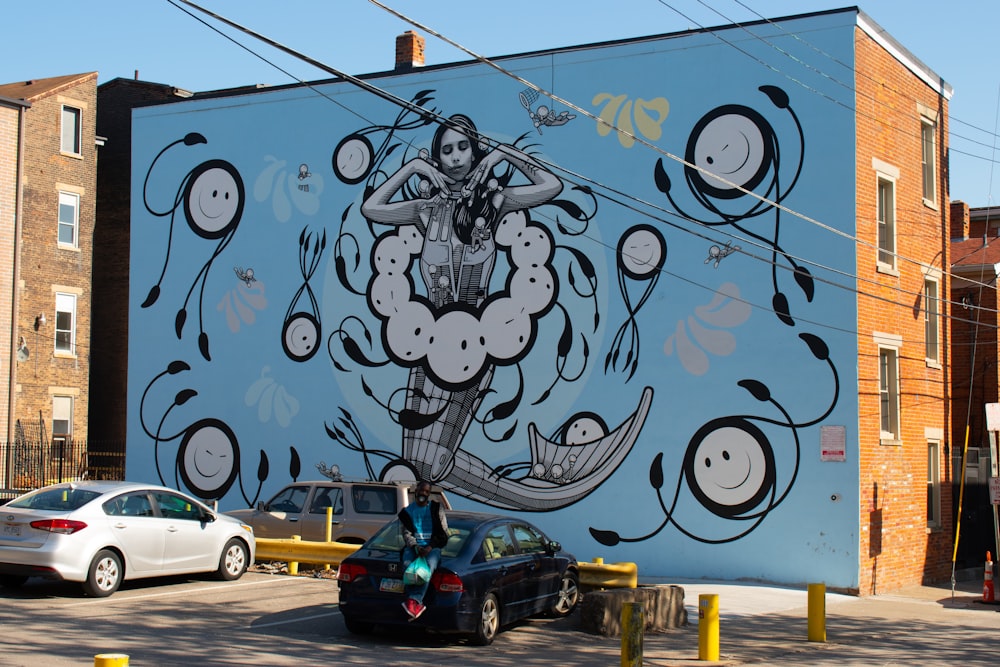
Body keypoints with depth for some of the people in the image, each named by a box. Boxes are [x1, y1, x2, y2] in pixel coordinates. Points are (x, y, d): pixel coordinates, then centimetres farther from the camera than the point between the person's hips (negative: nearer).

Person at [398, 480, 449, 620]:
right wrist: (415, 546, -12)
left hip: (432, 547, -1)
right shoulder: (408, 510, 18)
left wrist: (430, 547, -10)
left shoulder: (436, 508, 13)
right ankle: (418, 604, -39)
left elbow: (443, 533, 8)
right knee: (407, 564, -34)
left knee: (429, 564, -37)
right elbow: (406, 533, 10)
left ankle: (414, 600, -46)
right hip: (413, 546, 1)